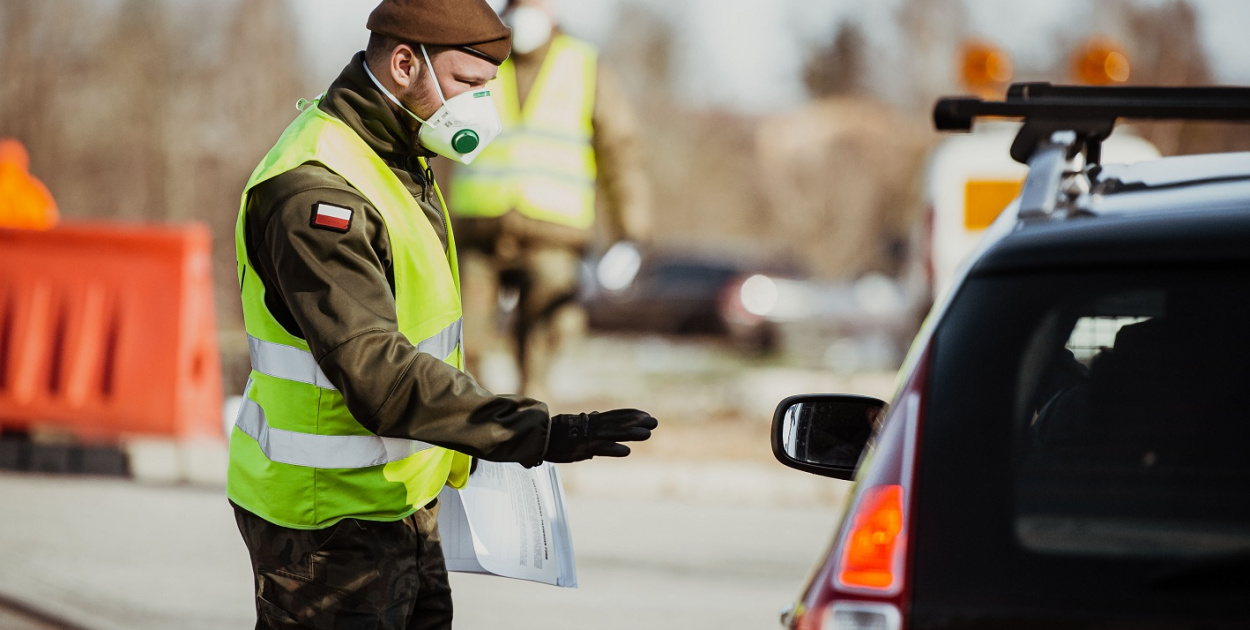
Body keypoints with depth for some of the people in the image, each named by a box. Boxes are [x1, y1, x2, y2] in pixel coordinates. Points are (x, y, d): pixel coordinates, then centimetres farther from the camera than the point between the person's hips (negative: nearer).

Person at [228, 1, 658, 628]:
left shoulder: (399, 161, 11)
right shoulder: (317, 189, -24)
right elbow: (377, 375, -33)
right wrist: (535, 434, -37)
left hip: (401, 500, 10)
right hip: (327, 524, -10)